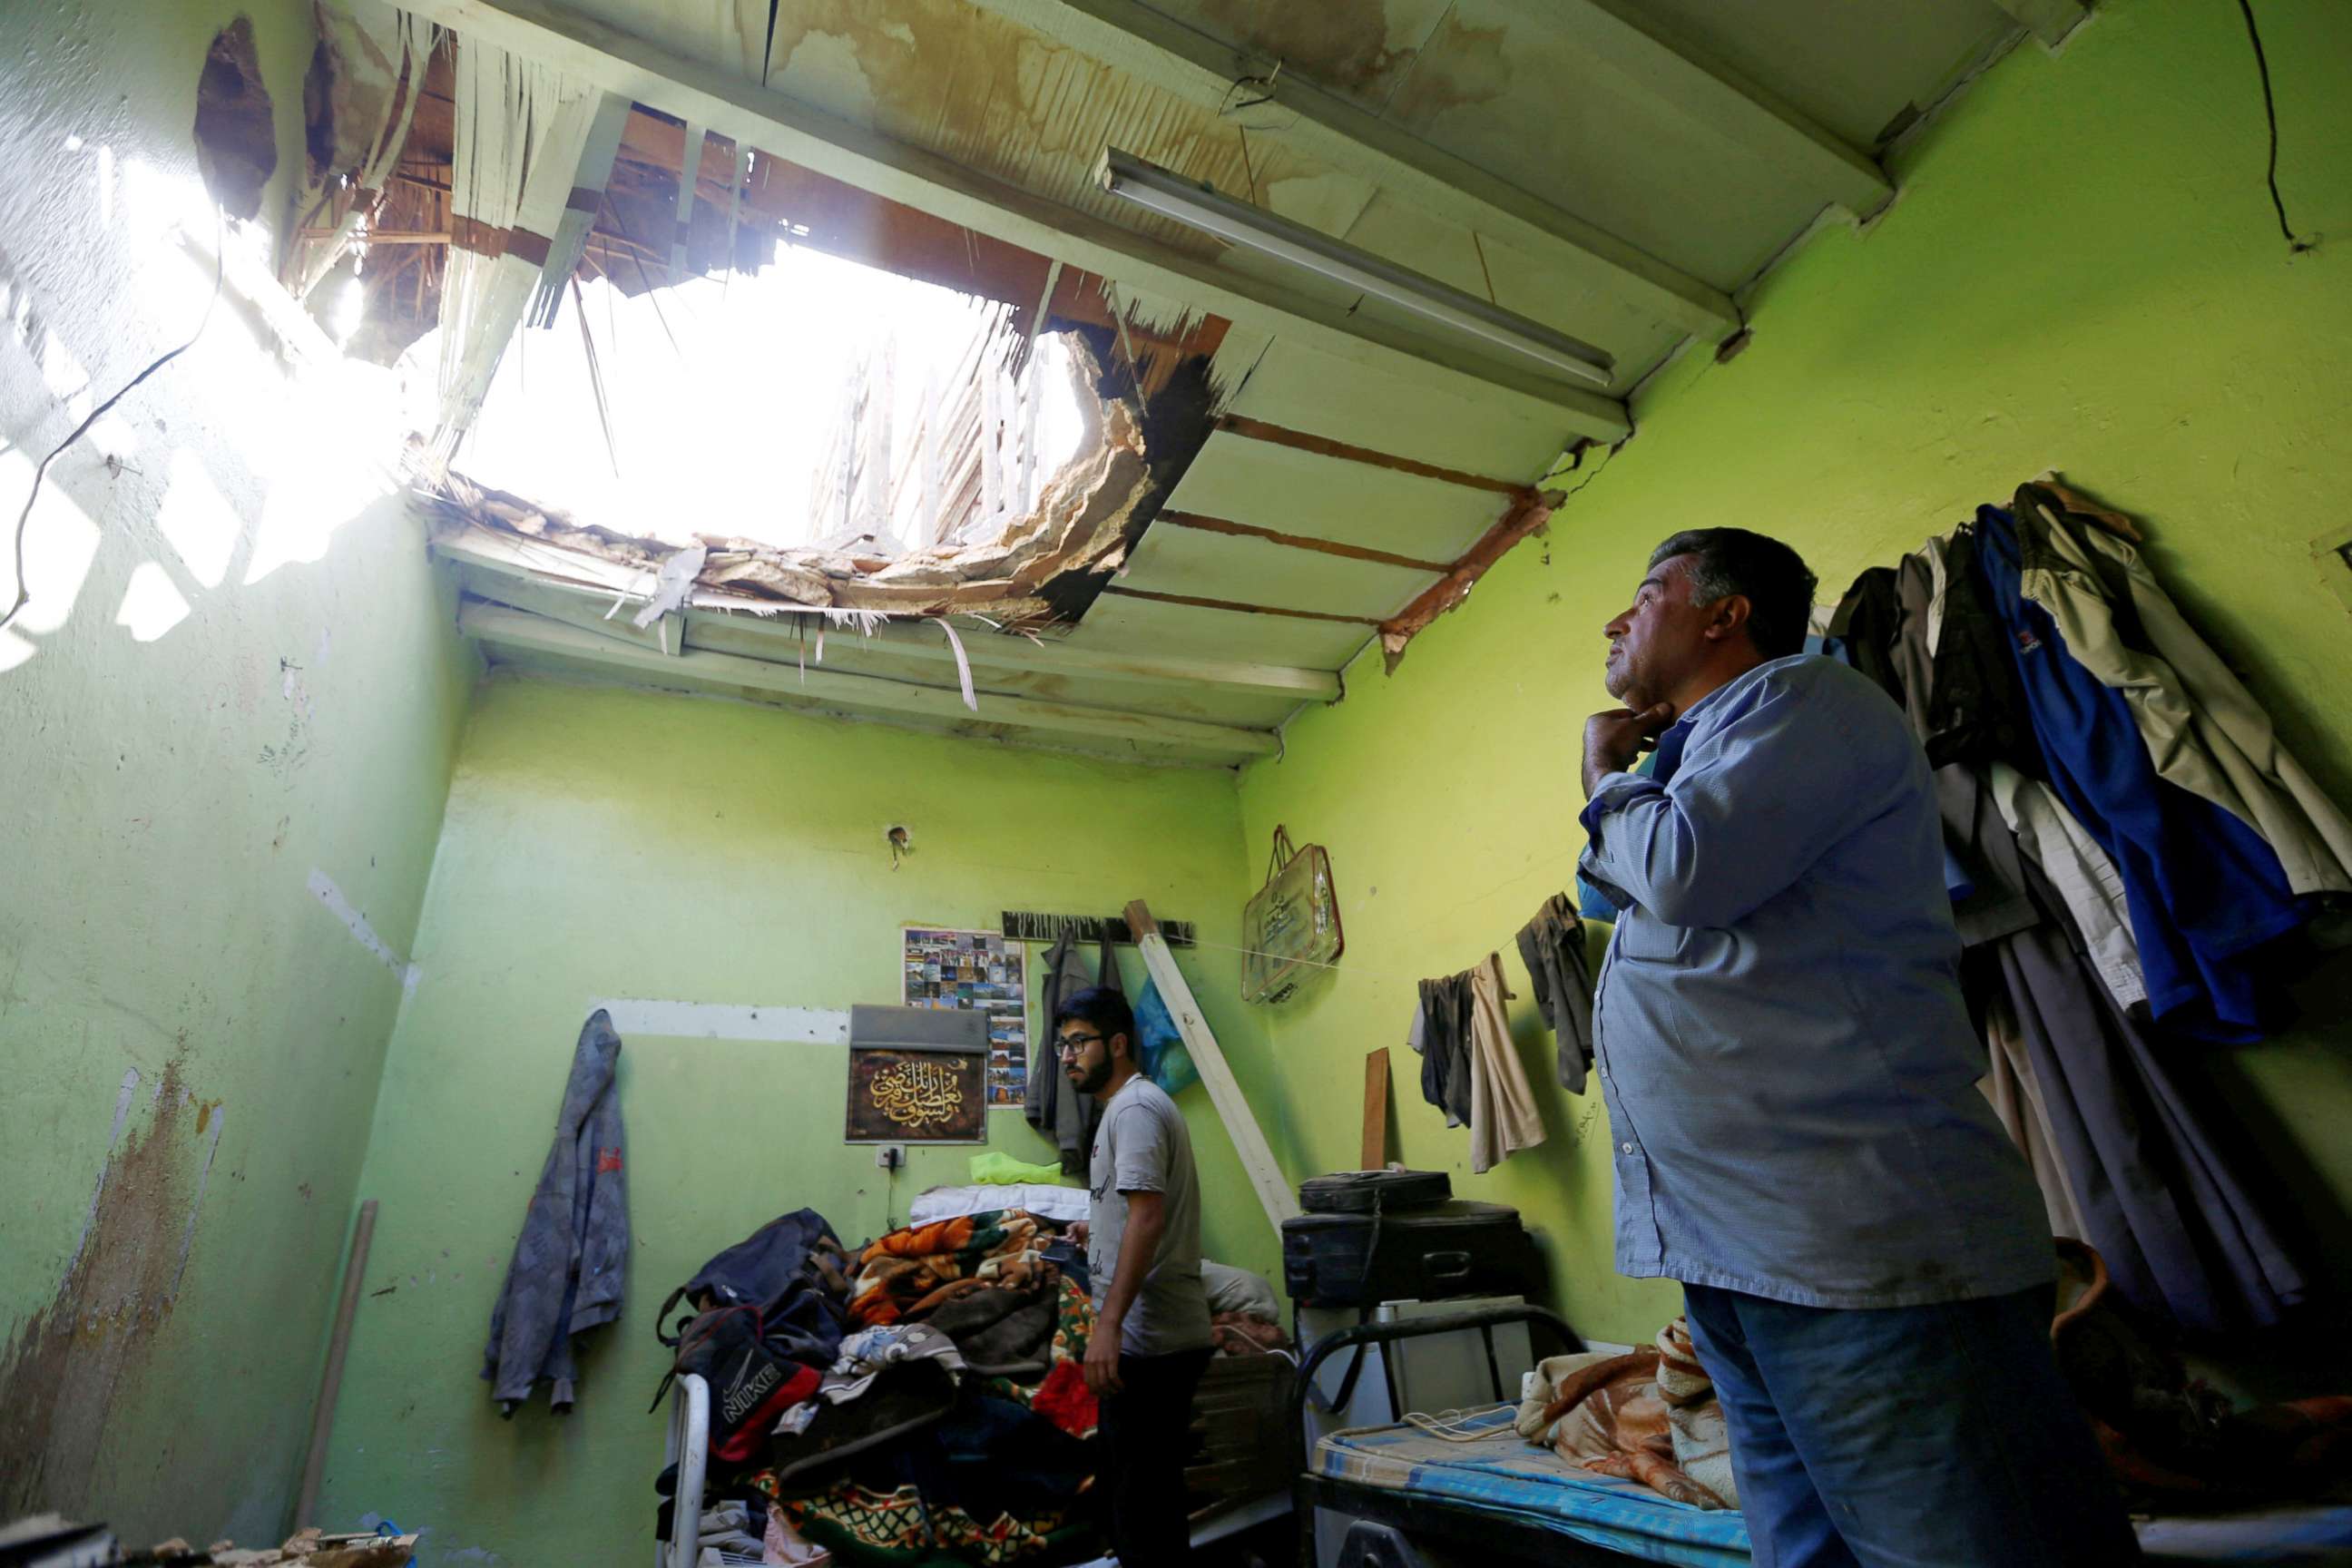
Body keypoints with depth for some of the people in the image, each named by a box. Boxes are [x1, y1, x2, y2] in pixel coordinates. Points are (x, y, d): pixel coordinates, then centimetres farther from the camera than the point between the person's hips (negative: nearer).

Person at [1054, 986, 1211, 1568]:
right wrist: (1096, 1230, 32)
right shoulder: (1134, 1105, 16)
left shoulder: (1134, 1109, -16)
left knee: (1141, 1497, 1)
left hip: (1147, 1342, -10)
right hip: (1152, 1336, 10)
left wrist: (1108, 1324, -28)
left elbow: (1148, 1216, -26)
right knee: (1126, 1483, 21)